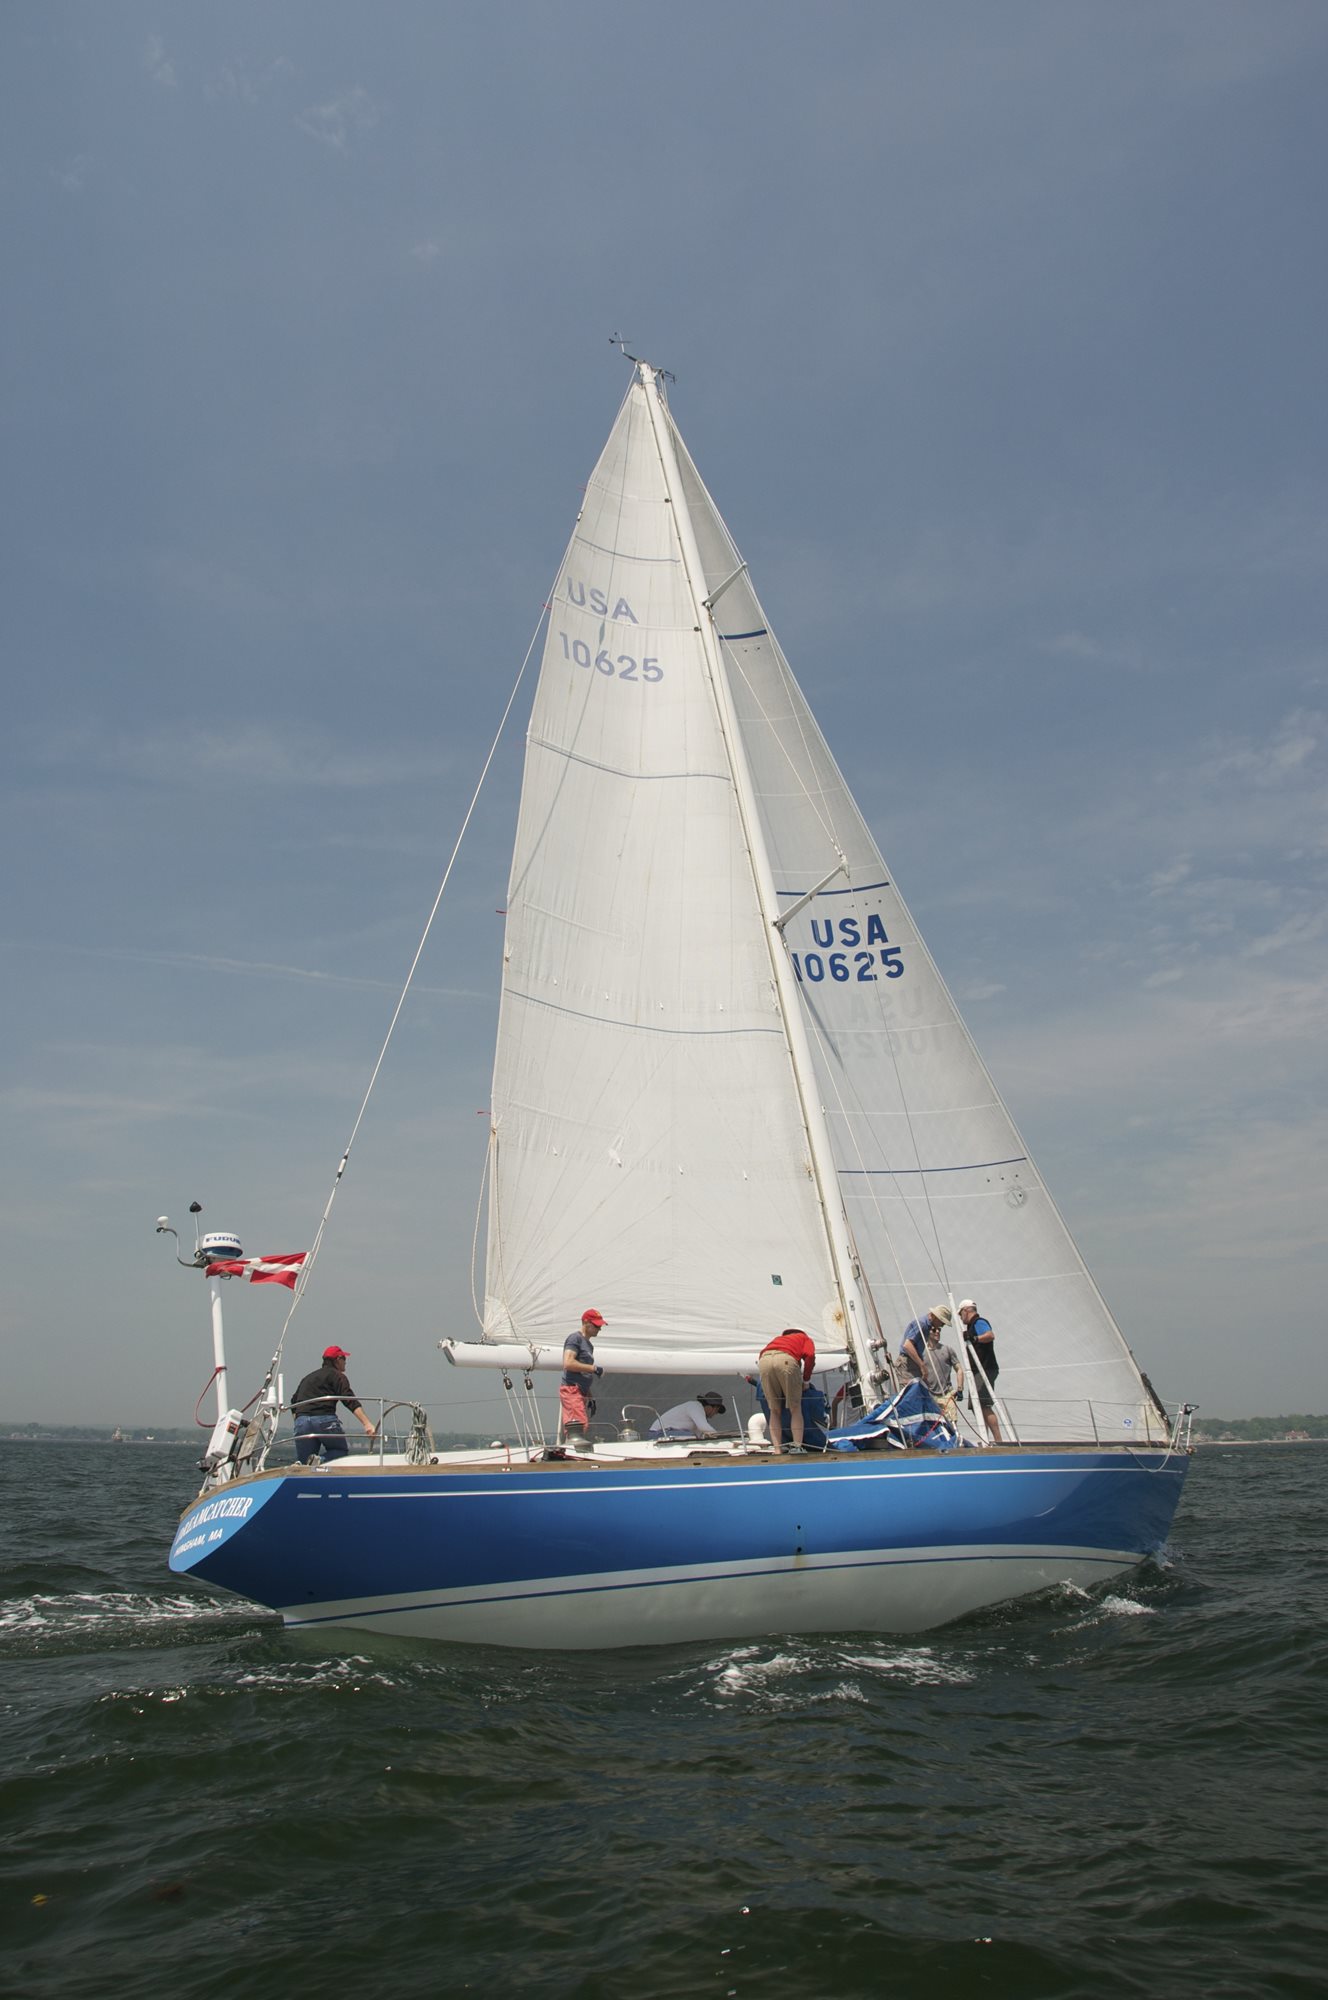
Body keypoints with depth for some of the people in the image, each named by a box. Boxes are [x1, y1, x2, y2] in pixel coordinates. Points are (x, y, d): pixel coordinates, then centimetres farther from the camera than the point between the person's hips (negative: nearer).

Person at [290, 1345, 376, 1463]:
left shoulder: (308, 1377, 29)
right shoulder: (336, 1375, 8)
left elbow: (294, 1402, 28)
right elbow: (350, 1401, -7)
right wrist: (367, 1423, -16)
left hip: (301, 1421, 5)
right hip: (325, 1419, -5)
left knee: (304, 1463, 11)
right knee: (341, 1450, 14)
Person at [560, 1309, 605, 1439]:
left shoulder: (589, 1344, 24)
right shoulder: (575, 1338, -4)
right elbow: (568, 1363, -18)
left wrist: (589, 1397, 19)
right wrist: (593, 1368, -13)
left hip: (581, 1392, 9)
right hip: (571, 1389, -9)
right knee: (578, 1428, -21)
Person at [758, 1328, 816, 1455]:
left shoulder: (778, 1338, 43)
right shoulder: (806, 1339, 32)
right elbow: (810, 1355, 10)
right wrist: (806, 1380, 18)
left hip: (764, 1360, 4)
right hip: (785, 1359, -3)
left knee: (774, 1411, 13)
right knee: (795, 1408, 10)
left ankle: (777, 1450, 8)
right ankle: (797, 1447, 5)